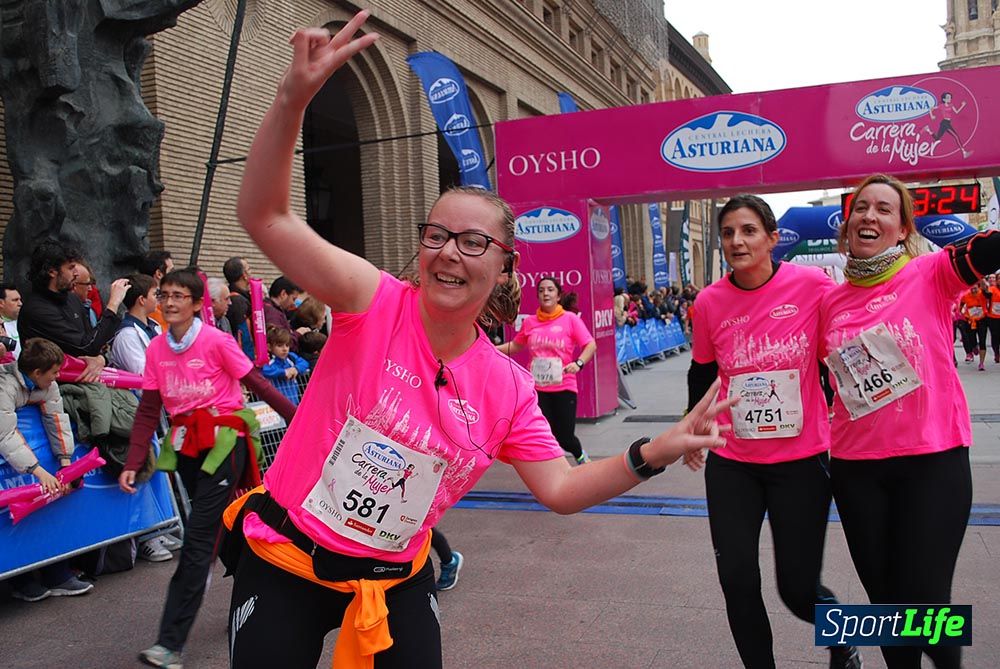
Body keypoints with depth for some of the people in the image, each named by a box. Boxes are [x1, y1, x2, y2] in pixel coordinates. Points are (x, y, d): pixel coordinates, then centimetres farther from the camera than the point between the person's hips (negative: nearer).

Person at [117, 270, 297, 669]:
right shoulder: (156, 349, 5)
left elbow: (258, 385, -7)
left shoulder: (217, 341, -11)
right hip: (185, 444, 6)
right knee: (221, 530, 16)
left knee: (198, 539, -8)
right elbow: (148, 411, 6)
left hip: (223, 441, -6)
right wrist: (132, 464, -1)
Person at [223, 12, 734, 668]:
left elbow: (559, 488, -1)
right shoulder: (378, 303, -18)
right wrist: (294, 97, -40)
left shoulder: (508, 388, -8)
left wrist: (654, 452, -13)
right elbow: (266, 216, -27)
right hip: (285, 562, -2)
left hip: (394, 580, 3)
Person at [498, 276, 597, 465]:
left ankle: (580, 455, 38)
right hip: (537, 388, 2)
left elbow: (590, 345, -6)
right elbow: (515, 345, 20)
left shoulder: (570, 319, -3)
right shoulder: (529, 322, 6)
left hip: (564, 387, -2)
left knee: (564, 437, 3)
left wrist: (578, 363, -23)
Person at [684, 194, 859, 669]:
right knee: (738, 583, 2)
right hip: (730, 463, 2)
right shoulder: (710, 301, -4)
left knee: (798, 589, 5)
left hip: (801, 461, -2)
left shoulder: (813, 285, -11)